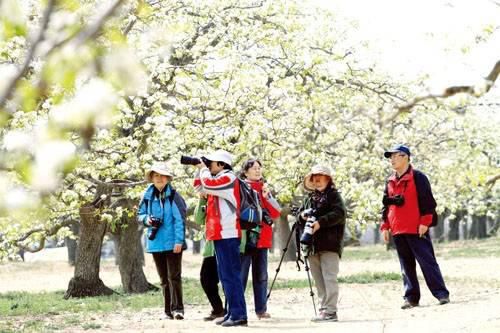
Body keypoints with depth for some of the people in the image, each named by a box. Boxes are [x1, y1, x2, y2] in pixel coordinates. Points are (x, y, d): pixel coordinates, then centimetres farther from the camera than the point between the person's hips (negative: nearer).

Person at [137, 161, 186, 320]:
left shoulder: (173, 196, -8)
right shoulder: (148, 196, 5)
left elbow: (179, 219, -11)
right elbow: (140, 214, 16)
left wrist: (179, 240, -16)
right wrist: (146, 219, -6)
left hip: (172, 243, -5)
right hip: (156, 243, 5)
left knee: (174, 276, -8)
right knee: (164, 279, 11)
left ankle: (177, 308, -6)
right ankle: (168, 311, 16)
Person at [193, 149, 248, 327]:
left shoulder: (228, 178, -10)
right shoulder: (218, 180, 18)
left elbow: (208, 184, -24)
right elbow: (199, 187, 28)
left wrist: (204, 169, -5)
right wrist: (200, 170, 14)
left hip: (228, 235, -10)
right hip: (220, 234, 10)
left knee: (231, 275, -12)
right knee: (225, 275, 12)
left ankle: (239, 315, -13)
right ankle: (232, 312, 16)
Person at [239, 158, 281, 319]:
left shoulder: (264, 189, 16)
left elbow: (276, 213, 7)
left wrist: (267, 196, -5)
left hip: (262, 237, 5)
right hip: (244, 237, -5)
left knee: (261, 275, 7)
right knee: (241, 274, -6)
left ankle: (261, 309, 12)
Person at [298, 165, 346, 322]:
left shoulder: (333, 195, 3)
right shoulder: (309, 198, 22)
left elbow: (339, 213, -13)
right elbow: (300, 220, 24)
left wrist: (320, 222, -23)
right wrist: (302, 216, 0)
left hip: (329, 244, -7)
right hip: (313, 245, 7)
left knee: (329, 278, -12)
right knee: (319, 280, 8)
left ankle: (330, 311, -14)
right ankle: (323, 309, 13)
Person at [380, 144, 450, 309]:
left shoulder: (418, 177, -4)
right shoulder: (390, 182, 16)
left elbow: (427, 201, -8)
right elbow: (386, 205, 20)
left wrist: (425, 222, -14)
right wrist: (385, 226, 13)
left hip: (417, 229, -6)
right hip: (397, 231, 6)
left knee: (427, 261, -8)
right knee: (406, 266, 8)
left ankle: (441, 293, -6)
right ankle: (411, 297, 12)